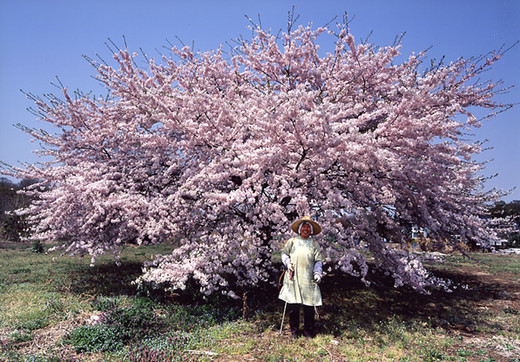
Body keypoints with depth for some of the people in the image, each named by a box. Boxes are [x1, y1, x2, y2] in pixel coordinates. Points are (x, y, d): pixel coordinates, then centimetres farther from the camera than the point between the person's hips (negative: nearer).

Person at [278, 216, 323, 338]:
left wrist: (317, 273, -4)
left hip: (308, 279, 0)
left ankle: (308, 331, 19)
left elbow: (318, 260, 9)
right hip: (293, 278, 0)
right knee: (293, 305, 2)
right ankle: (294, 330, 19)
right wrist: (287, 262, 1)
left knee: (309, 306, 2)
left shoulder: (314, 244, 11)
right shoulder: (292, 241, 9)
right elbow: (284, 253, 19)